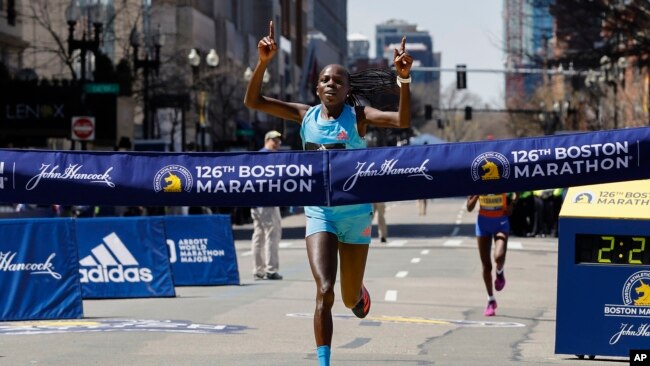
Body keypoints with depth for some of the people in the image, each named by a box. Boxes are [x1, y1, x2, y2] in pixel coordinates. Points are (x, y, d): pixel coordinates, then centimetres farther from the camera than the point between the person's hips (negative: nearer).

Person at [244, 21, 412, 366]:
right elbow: (253, 101, -1)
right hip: (318, 212, 1)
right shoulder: (306, 115, 1)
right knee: (325, 291, -18)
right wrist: (263, 62, -15)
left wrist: (404, 80, -38)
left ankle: (359, 293, 52)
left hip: (355, 213, -1)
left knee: (350, 298, 12)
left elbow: (403, 120, -24)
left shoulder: (357, 115, -8)